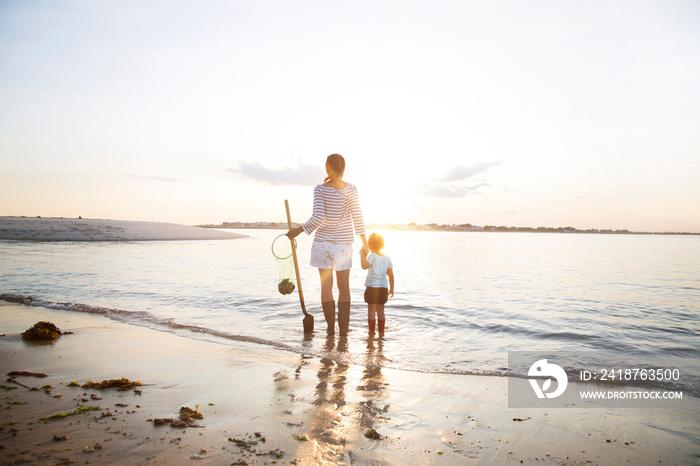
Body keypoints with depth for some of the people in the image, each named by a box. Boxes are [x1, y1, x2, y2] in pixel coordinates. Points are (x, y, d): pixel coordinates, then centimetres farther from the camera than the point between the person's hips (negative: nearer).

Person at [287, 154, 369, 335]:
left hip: (322, 241, 0)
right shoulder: (351, 189, -3)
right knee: (344, 288, 9)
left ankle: (330, 328, 12)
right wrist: (364, 242, 2)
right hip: (344, 242, 1)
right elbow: (357, 217, -4)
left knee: (326, 287, 8)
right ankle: (343, 329, 9)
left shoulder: (320, 189, -6)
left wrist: (299, 230, -2)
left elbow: (318, 218, -14)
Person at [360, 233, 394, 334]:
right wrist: (391, 288, 13)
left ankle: (371, 331, 9)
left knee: (371, 310, 5)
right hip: (383, 288, 5)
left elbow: (364, 266, -29)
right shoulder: (387, 258, 5)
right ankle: (381, 331, 15)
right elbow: (391, 275, 5)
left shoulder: (372, 256, -10)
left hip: (372, 287, -5)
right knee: (381, 311, 12)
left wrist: (362, 255, -16)